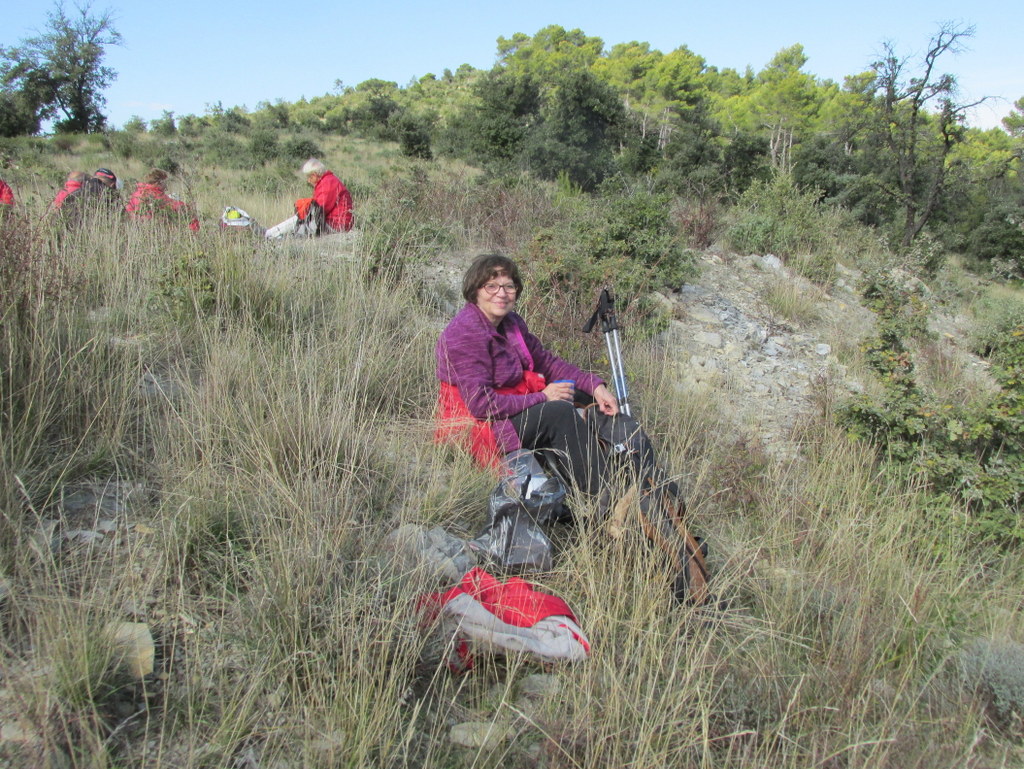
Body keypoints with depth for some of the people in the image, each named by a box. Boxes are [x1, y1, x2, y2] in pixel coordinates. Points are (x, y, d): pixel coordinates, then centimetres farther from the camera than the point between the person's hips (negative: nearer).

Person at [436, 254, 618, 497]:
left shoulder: (511, 322, 6)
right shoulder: (465, 334, -22)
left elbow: (547, 361, 10)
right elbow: (481, 404, -27)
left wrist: (595, 385, -4)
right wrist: (542, 398, -21)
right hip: (477, 429, -10)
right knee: (559, 411, -24)